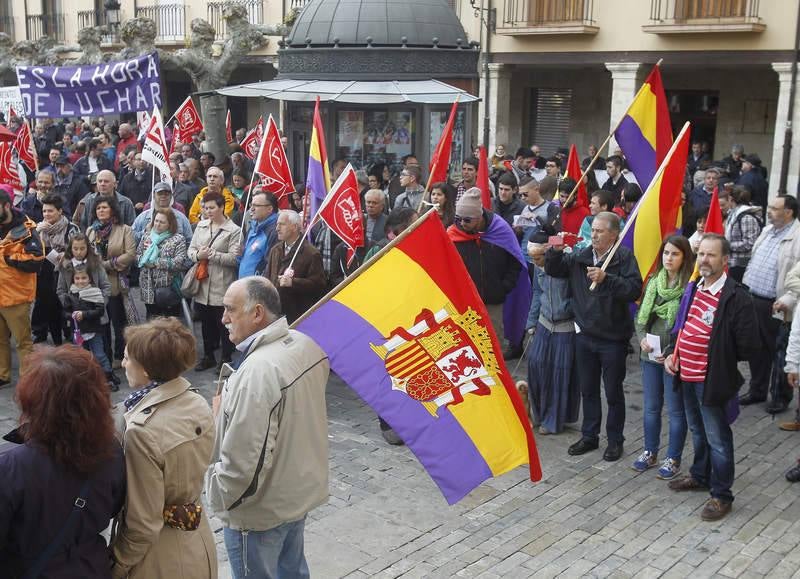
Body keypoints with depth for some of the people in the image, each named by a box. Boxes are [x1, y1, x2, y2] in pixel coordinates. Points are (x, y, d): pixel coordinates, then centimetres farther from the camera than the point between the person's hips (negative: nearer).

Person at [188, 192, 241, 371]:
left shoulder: (233, 230, -9)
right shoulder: (201, 225, 11)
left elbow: (234, 258, -16)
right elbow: (191, 249, 12)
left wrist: (212, 254, -19)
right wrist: (198, 255, -10)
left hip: (222, 286, -6)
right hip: (202, 284, 6)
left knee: (224, 324, 5)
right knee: (206, 322, 16)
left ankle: (226, 359, 17)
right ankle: (208, 356, 30)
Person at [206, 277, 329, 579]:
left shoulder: (258, 372, -33)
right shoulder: (307, 345, -5)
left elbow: (243, 460, -30)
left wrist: (216, 495, -13)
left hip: (260, 510, -8)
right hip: (302, 490, 8)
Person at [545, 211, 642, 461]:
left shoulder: (624, 257, -12)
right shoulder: (581, 257, 4)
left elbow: (634, 289, -24)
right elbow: (553, 270, 11)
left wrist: (606, 278, -30)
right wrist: (556, 251, -8)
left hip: (613, 338, -5)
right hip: (585, 335, 5)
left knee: (613, 393, 9)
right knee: (588, 390, 17)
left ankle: (615, 440, 25)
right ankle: (589, 436, 32)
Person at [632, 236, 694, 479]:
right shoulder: (653, 282, 6)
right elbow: (641, 314, 12)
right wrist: (641, 337, -5)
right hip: (650, 354, 6)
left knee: (675, 410, 7)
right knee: (651, 407, 17)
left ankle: (673, 459, 21)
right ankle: (650, 453, 32)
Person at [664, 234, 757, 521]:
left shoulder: (736, 298, -19)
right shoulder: (695, 289, 6)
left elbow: (747, 347, -17)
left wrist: (718, 359, -6)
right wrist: (672, 353, 6)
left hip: (712, 381, -8)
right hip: (688, 376, 8)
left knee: (717, 440, 4)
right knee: (698, 432, 25)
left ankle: (721, 495, 17)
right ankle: (700, 475, 43)